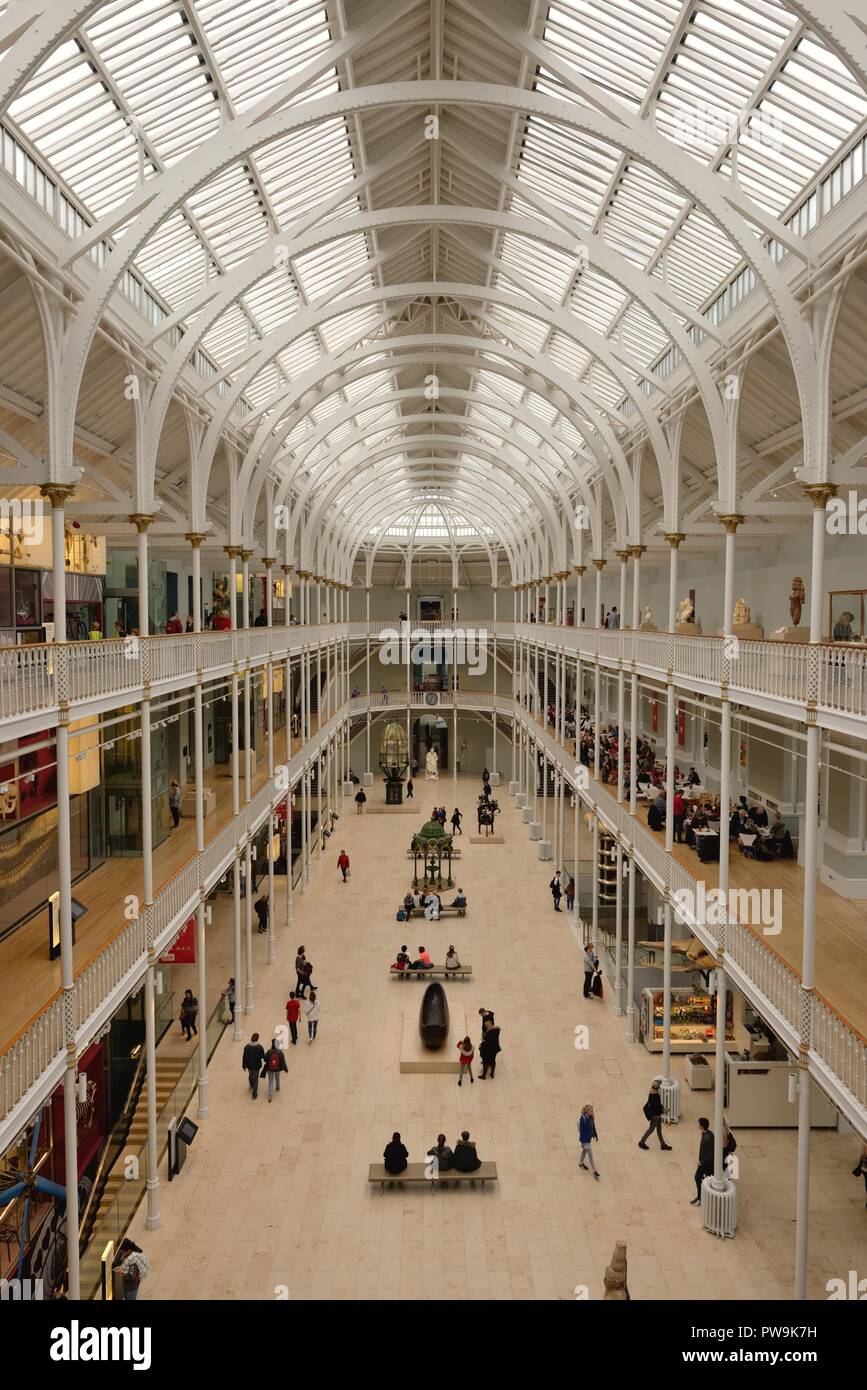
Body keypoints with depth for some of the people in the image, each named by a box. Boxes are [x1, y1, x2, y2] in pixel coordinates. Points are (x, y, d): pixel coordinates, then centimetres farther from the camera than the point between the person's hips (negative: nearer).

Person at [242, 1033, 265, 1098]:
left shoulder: (247, 1047, -17)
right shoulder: (259, 1047, -22)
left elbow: (244, 1057, -8)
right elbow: (262, 1056, -10)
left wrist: (244, 1065, 4)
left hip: (249, 1065, 3)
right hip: (257, 1065, -2)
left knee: (250, 1075, 28)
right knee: (255, 1078, 10)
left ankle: (251, 1086, 55)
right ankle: (254, 1093, 9)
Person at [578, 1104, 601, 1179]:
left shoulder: (591, 1117, -5)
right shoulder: (583, 1119, -29)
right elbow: (581, 1131, -25)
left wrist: (595, 1135, 15)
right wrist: (583, 1142, -22)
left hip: (590, 1137, 8)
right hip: (585, 1139, -8)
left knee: (585, 1150, 26)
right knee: (590, 1154, -4)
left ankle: (581, 1163, 47)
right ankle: (594, 1171, 2)